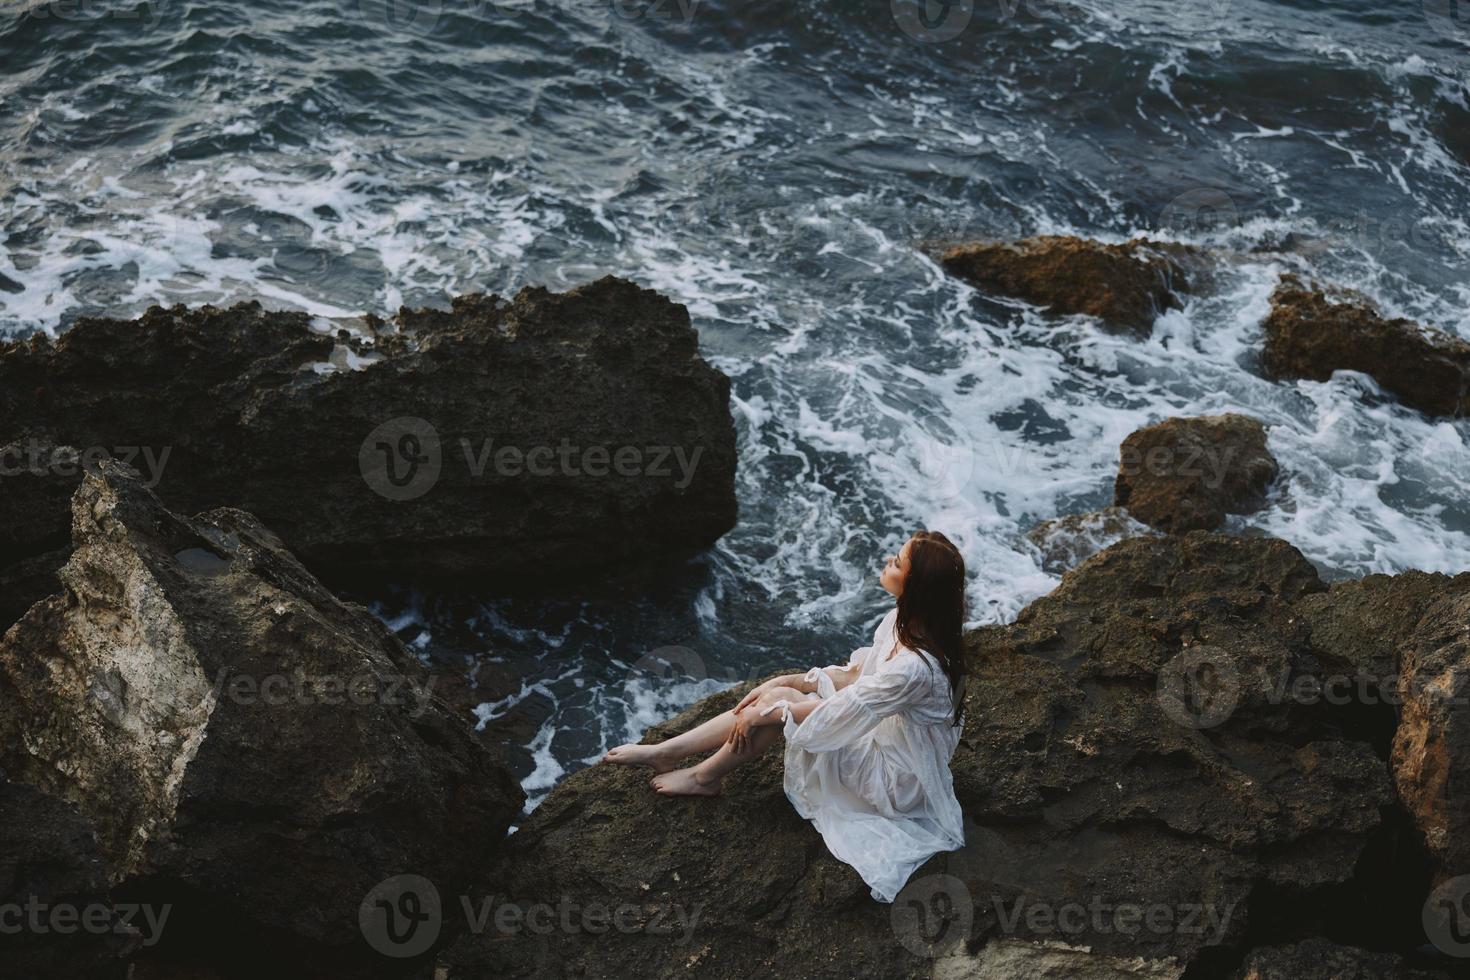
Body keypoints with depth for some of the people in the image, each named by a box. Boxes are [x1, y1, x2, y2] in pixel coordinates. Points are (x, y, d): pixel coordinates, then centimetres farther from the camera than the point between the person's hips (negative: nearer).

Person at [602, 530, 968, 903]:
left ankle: (704, 777, 6)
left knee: (780, 704, -16)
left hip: (898, 782, -8)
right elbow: (856, 675, 7)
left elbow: (837, 717, -26)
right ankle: (665, 752, 6)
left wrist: (766, 712, -15)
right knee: (779, 696, -3)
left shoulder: (914, 666, -36)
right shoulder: (903, 621, -7)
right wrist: (788, 682, -2)